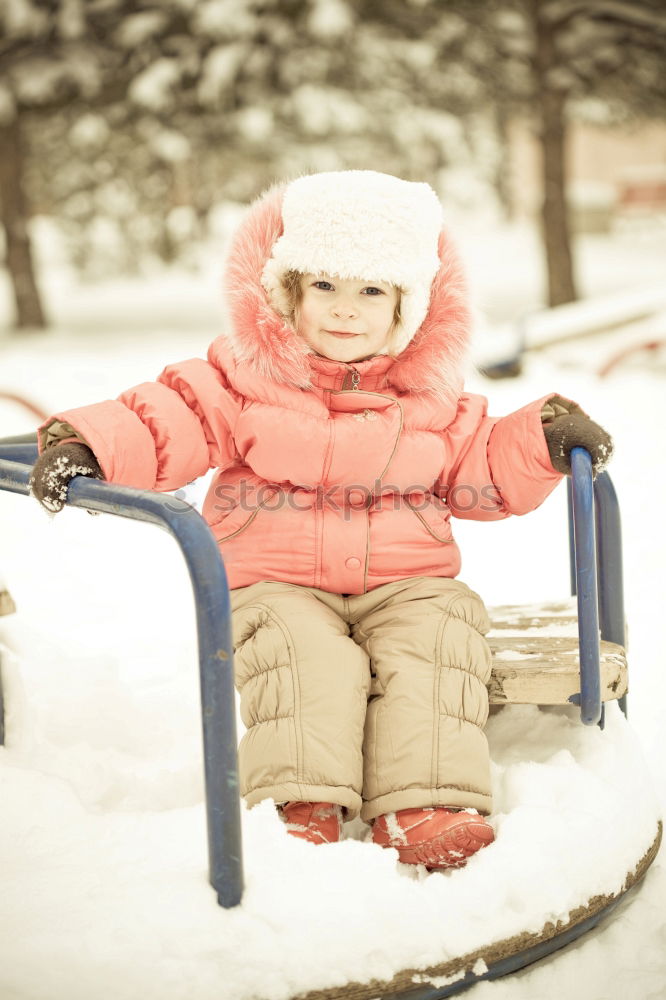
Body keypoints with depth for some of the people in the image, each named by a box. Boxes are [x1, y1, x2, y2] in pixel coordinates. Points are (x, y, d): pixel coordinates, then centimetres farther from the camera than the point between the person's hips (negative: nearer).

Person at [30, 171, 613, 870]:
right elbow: (167, 421, -7)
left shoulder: (430, 395, 9)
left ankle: (422, 807, -27)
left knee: (430, 654, -25)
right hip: (279, 584, -2)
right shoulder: (247, 376, 0)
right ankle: (303, 805, -28)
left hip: (408, 583, 2)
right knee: (309, 660, -31)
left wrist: (540, 439, 3)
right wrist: (86, 443, -23)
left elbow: (478, 477, 16)